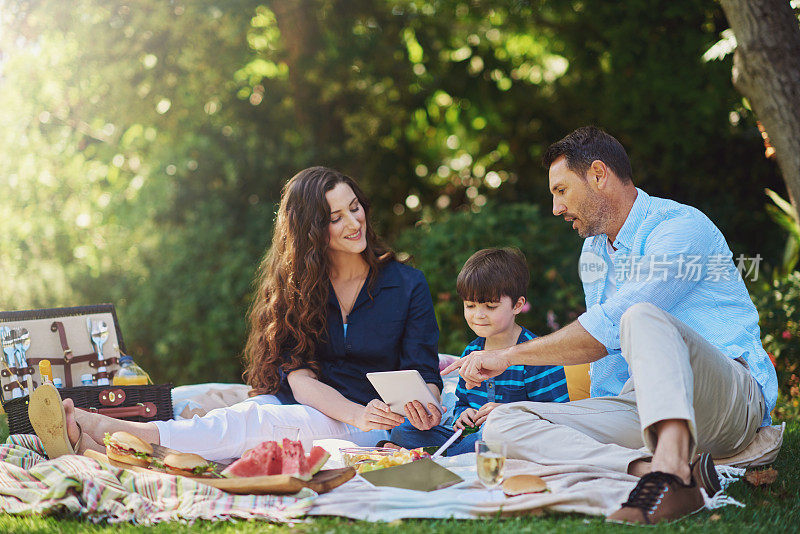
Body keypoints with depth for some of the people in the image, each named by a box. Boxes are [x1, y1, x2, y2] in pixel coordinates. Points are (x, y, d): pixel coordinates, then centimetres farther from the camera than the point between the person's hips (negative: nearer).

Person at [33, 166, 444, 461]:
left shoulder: (406, 284, 2)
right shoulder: (294, 285, 6)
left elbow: (424, 371, 0)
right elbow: (299, 376, -7)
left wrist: (424, 407, -27)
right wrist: (356, 413, -27)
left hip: (372, 427, -2)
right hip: (302, 406, 2)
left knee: (251, 422, -32)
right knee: (252, 411, -33)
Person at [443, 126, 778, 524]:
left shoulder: (681, 227, -9)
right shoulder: (593, 253, 20)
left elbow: (608, 330, -19)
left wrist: (509, 355, -13)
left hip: (732, 399, -7)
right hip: (637, 407, 8)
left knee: (642, 317, -37)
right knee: (501, 423, -12)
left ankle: (671, 474, -55)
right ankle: (650, 466, -34)